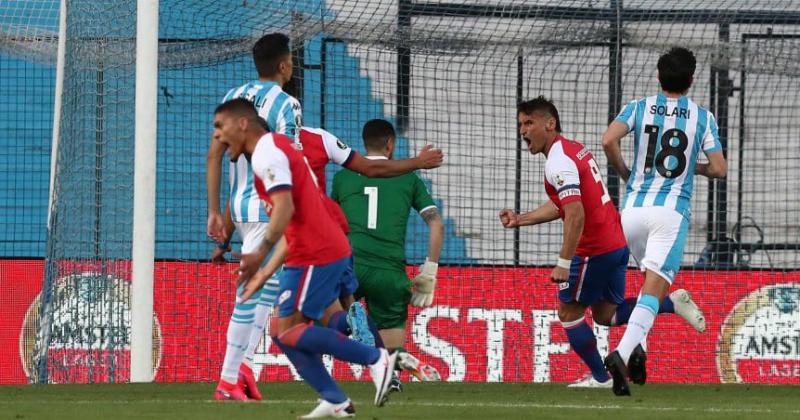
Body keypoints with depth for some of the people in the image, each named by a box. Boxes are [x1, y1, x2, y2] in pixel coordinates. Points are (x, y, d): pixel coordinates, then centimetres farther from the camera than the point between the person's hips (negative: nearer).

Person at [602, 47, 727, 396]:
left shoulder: (639, 108, 6)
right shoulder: (702, 117, 5)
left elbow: (608, 140, -11)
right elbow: (719, 169, 1)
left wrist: (624, 173, 7)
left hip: (633, 209, 3)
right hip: (672, 211, -3)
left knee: (651, 276, 26)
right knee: (654, 288, -12)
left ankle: (636, 346, 11)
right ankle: (623, 352, -33)